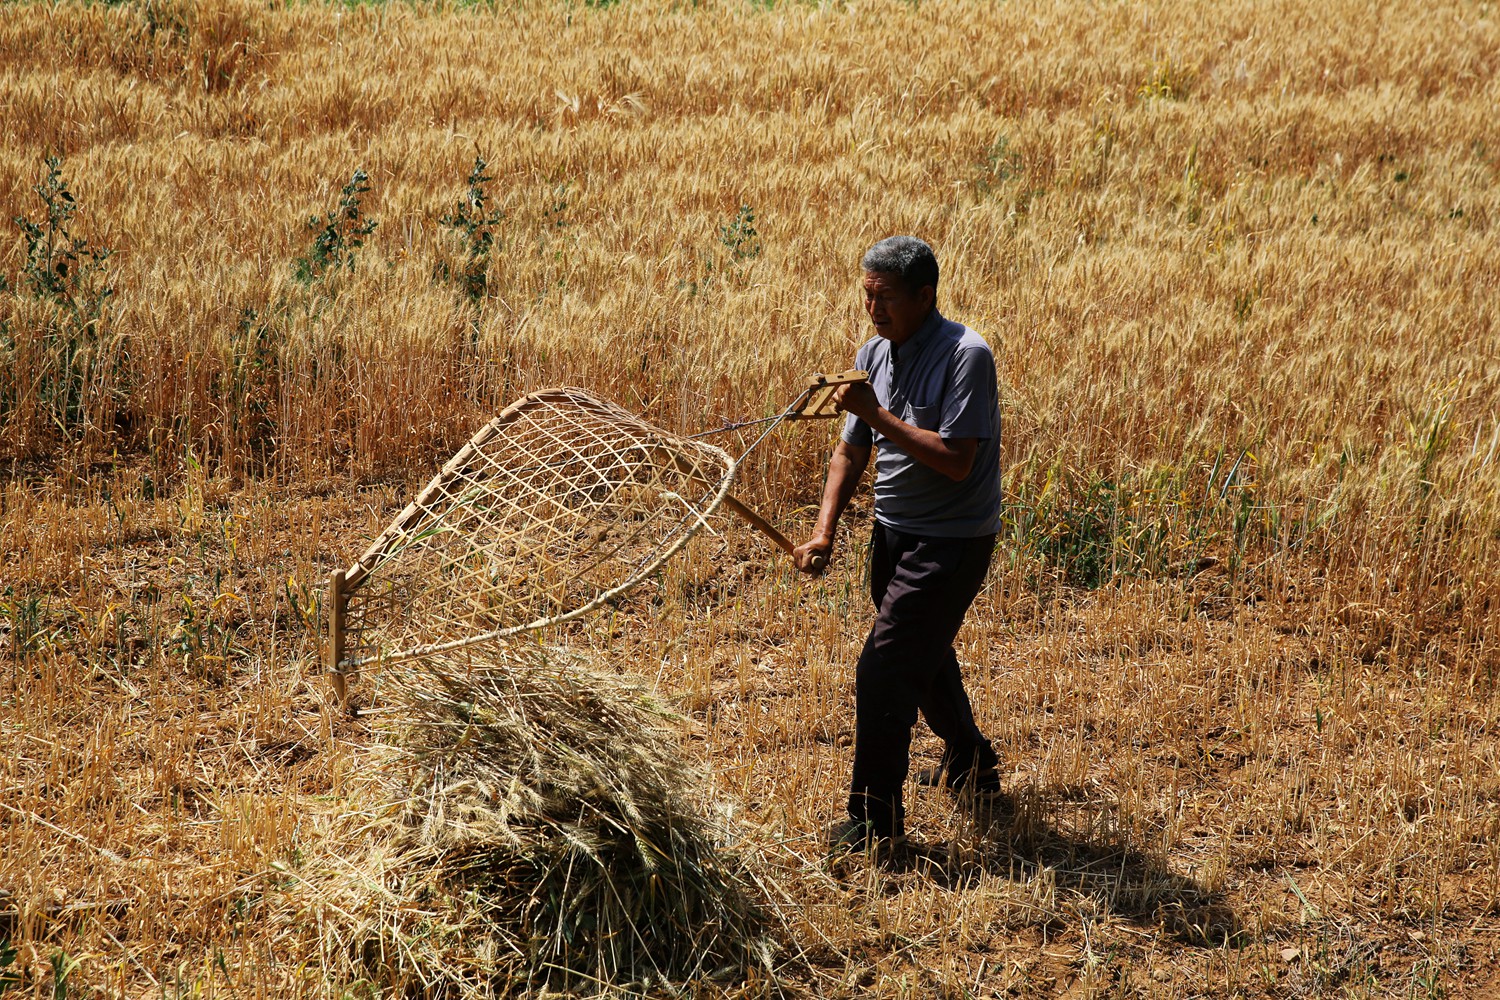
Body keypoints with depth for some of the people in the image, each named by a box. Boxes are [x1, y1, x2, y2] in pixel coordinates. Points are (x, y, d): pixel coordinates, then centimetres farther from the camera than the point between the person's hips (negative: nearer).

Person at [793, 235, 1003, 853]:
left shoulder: (965, 356, -21)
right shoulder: (874, 354, 3)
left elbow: (956, 461, -28)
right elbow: (852, 450, 8)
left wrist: (876, 414, -27)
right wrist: (825, 531, -4)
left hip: (951, 541, -9)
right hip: (893, 531, 9)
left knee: (883, 673, -13)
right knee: (924, 656, 25)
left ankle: (876, 816, -2)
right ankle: (970, 763, 49)